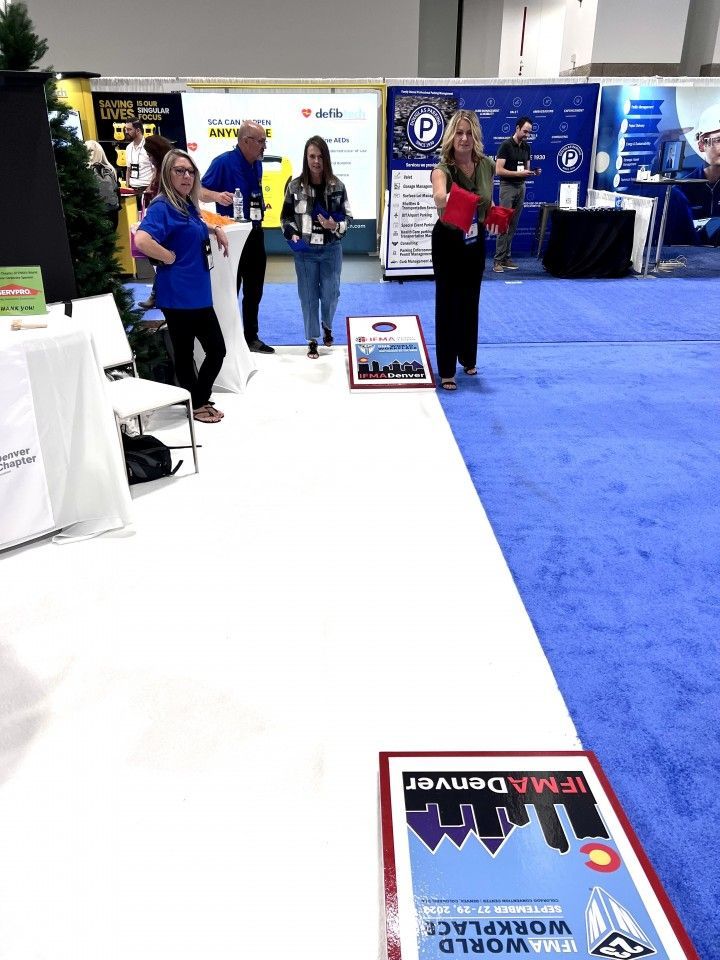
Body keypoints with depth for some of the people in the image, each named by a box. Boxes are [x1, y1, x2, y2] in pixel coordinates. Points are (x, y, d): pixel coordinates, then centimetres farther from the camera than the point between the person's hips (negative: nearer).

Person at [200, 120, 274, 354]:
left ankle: (251, 337, 26)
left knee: (254, 291, 13)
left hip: (255, 234, 7)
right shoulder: (223, 162, -14)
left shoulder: (257, 164, 8)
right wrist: (217, 196, -33)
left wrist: (261, 207, 11)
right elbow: (201, 192, -16)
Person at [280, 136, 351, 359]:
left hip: (331, 250, 1)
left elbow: (347, 216, 4)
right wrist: (292, 235, -12)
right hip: (304, 251, 0)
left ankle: (327, 326, 38)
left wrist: (336, 226, -16)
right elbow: (285, 217, 5)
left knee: (330, 294, 6)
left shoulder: (337, 186, -2)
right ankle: (312, 340, 17)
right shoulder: (295, 186, -3)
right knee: (308, 296, 4)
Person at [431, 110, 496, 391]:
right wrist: (443, 200, -71)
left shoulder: (486, 165, -8)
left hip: (475, 241, 5)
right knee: (447, 305, 0)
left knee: (470, 302, 17)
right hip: (448, 242, -5)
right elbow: (439, 196, -48)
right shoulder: (443, 169, -24)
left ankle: (468, 358, 36)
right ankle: (446, 370, 10)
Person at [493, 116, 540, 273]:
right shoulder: (506, 145, -9)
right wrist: (519, 173, -21)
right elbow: (498, 170, -16)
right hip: (507, 186, -7)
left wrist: (533, 172, -4)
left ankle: (507, 257, 10)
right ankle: (498, 260, -9)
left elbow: (526, 168, 18)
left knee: (513, 225, 7)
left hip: (521, 186, 7)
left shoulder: (526, 147, 11)